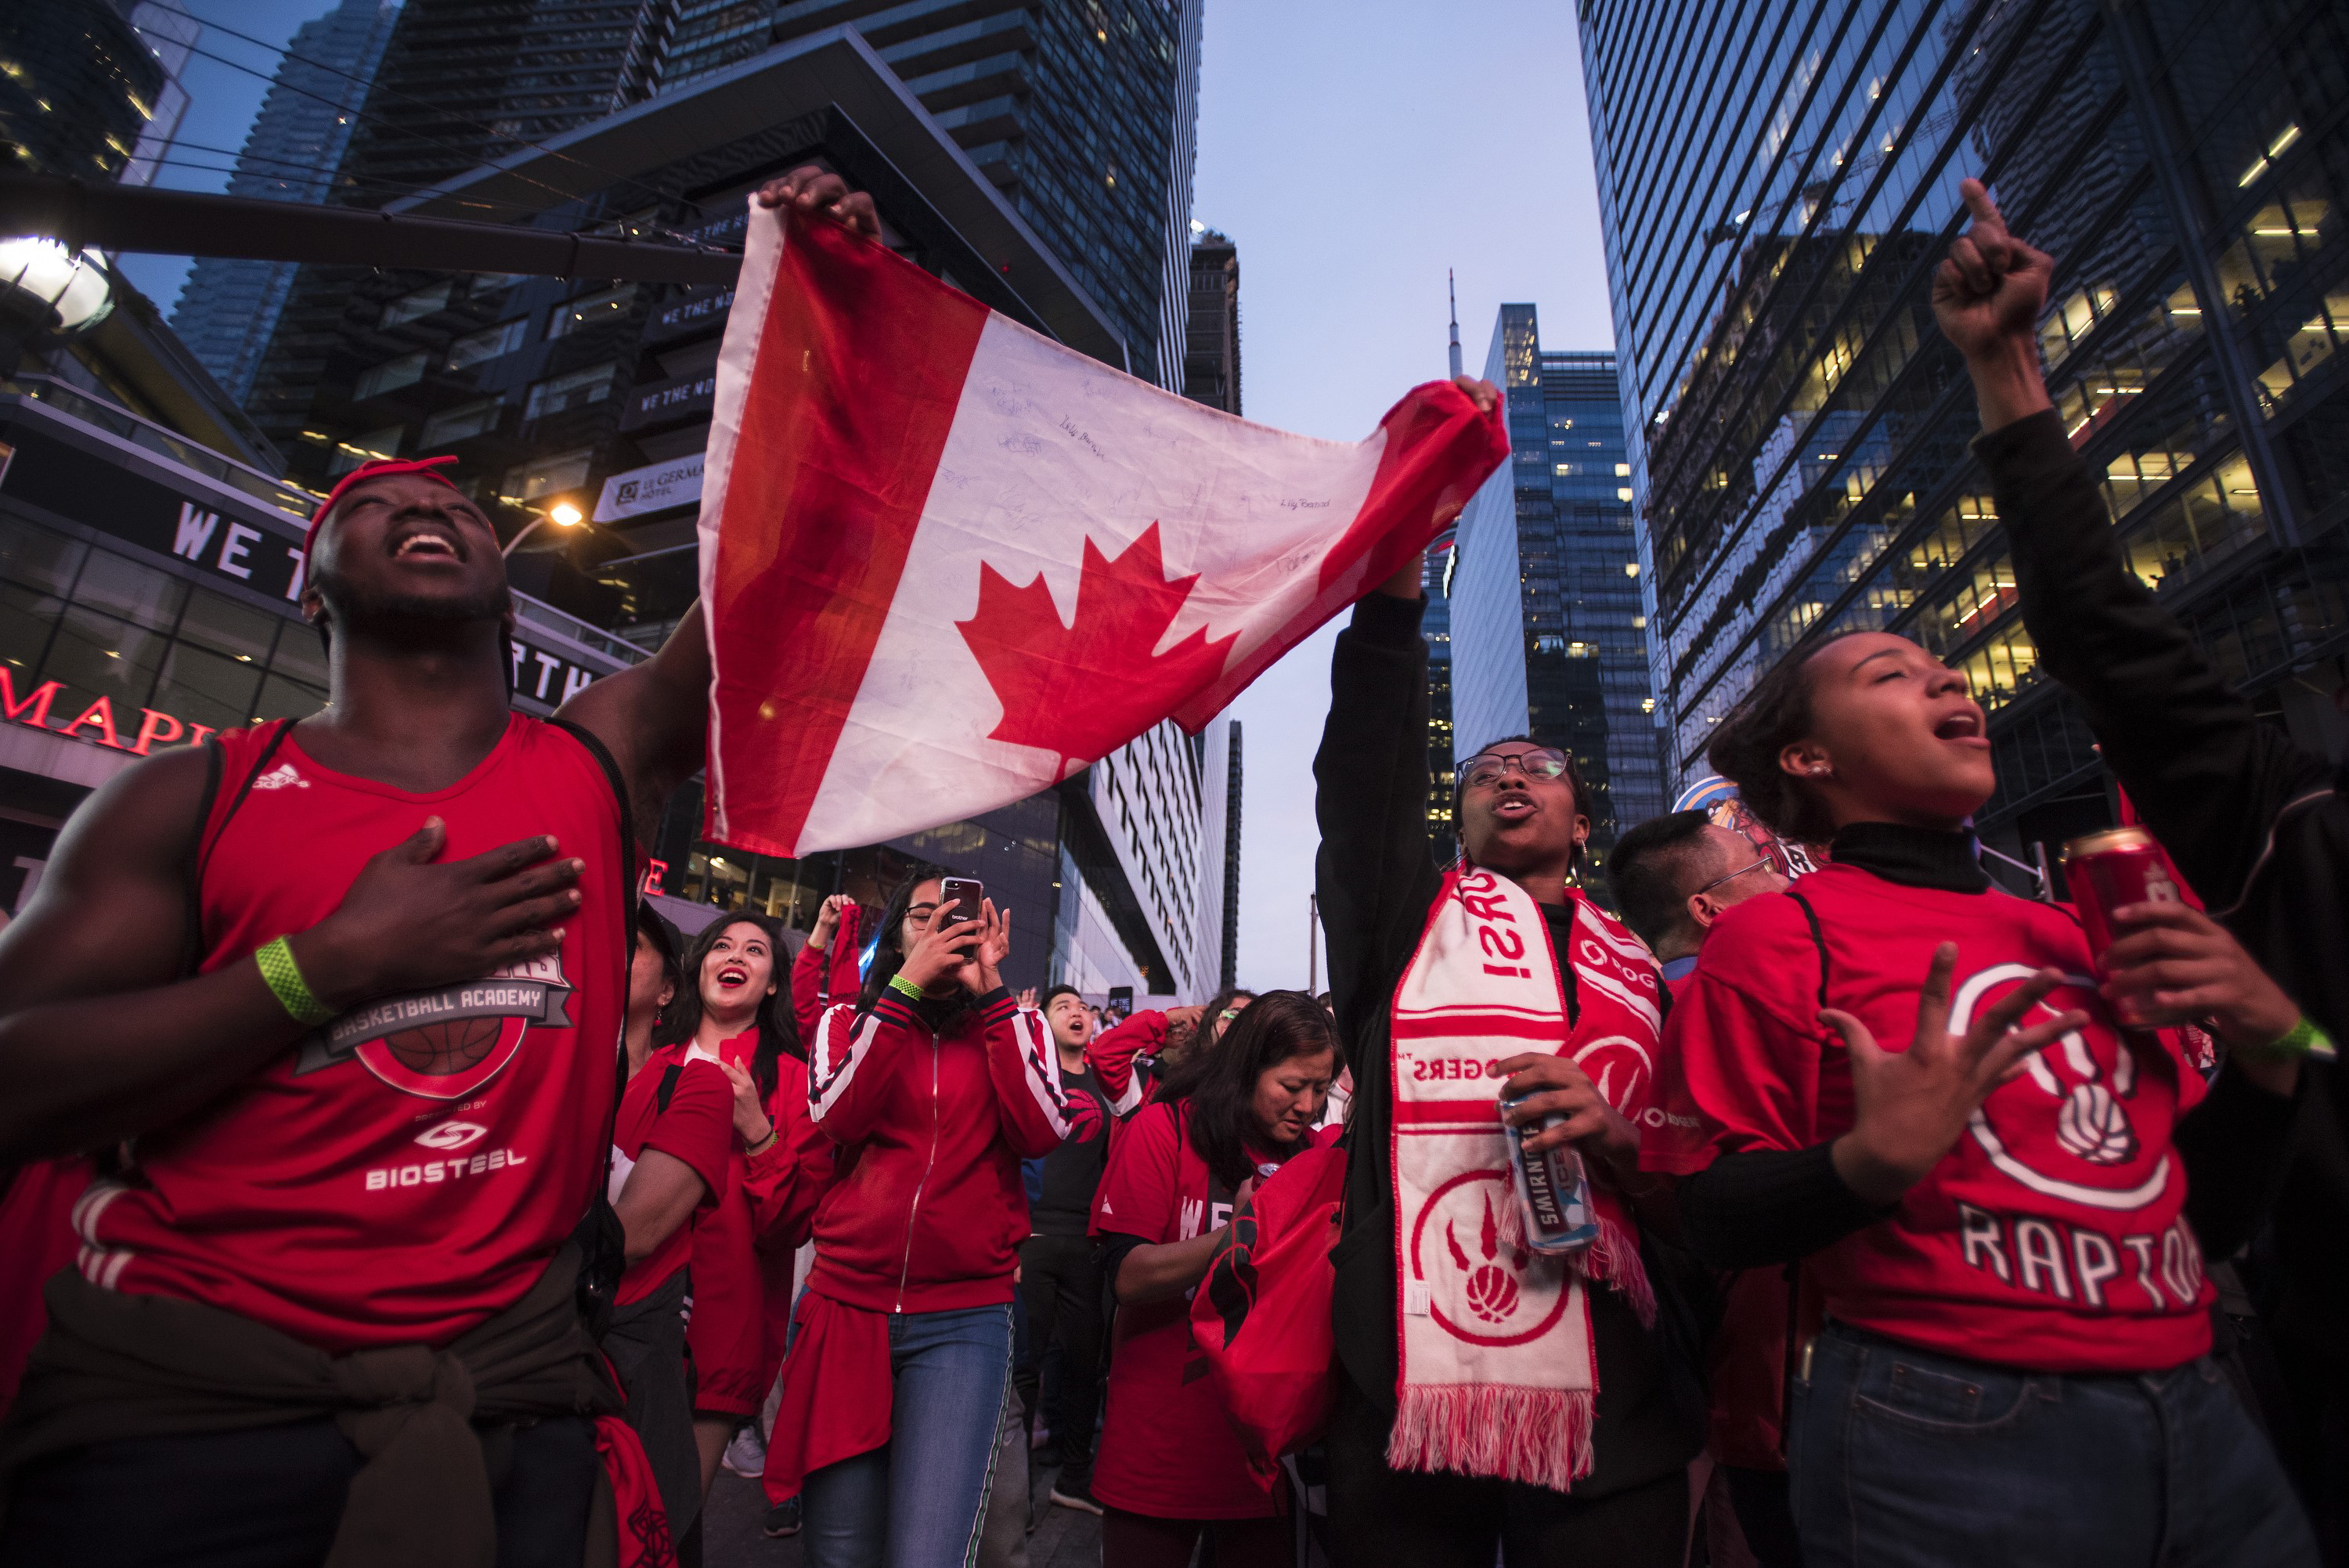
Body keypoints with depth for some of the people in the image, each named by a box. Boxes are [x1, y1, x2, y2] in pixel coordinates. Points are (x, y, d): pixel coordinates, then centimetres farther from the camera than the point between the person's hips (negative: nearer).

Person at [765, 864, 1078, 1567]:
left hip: (963, 1321, -1)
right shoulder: (850, 1022, 9)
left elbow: (1043, 1132, -11)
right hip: (844, 1306, 1)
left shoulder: (1014, 1029, 6)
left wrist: (990, 992, -12)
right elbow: (833, 1118, -11)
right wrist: (906, 986, -15)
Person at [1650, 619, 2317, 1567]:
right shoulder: (1780, 936, -10)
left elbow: (2212, 1218, 14)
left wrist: (2266, 1043, -1)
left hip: (2199, 1416, 7)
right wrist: (1873, 1162, -30)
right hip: (1946, 1441, -6)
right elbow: (1718, 1223, -12)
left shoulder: (2075, 942, 11)